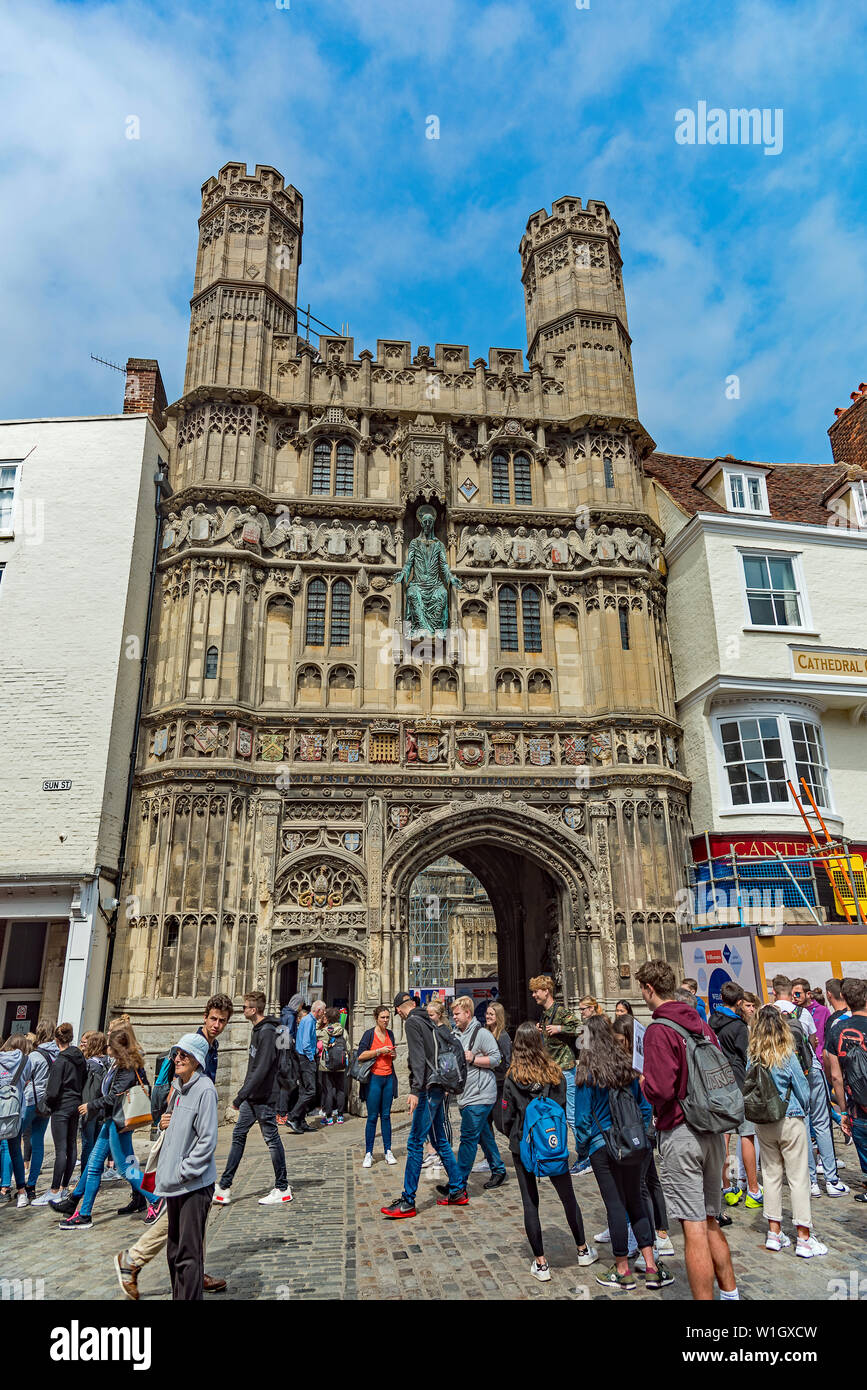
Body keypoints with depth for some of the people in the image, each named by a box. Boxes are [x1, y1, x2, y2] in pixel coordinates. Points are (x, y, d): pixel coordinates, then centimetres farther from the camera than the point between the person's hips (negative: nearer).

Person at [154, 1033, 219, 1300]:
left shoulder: (205, 1090, -17)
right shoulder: (177, 1087, 8)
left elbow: (207, 1140, -18)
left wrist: (184, 1171, -17)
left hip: (195, 1184, -9)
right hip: (173, 1183, 9)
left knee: (189, 1253, -3)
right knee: (175, 1250, 20)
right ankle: (177, 1296, 34)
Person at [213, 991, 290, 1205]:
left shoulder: (267, 1033, -21)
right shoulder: (257, 1029, 10)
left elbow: (262, 1069, -26)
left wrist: (241, 1096, -24)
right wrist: (244, 1094, 19)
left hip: (265, 1097, -10)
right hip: (252, 1097, 10)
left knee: (272, 1140, 1)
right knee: (238, 1135, 11)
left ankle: (283, 1189, 13)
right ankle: (224, 1188, 19)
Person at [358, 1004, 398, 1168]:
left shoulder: (390, 1034, 10)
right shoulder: (369, 1034, -5)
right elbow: (360, 1056, -12)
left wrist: (394, 1054, 0)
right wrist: (379, 1051, -16)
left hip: (389, 1078, 4)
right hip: (374, 1078, -4)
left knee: (386, 1115, 7)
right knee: (372, 1117, -1)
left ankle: (388, 1151, 14)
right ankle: (368, 1154, 8)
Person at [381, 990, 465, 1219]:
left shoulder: (412, 1022, -9)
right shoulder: (429, 1022, 16)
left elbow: (418, 1058, -19)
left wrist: (415, 1090, -24)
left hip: (428, 1090, -9)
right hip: (437, 1088, 9)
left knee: (415, 1144, -5)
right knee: (440, 1141, 17)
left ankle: (407, 1202, -1)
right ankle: (457, 1192, 23)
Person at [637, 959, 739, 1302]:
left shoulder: (659, 1030, -16)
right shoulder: (701, 1023, 7)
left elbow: (660, 1089, -22)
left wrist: (642, 1083, -3)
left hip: (680, 1133, -8)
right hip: (712, 1131, 8)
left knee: (694, 1228, 0)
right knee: (710, 1222, 20)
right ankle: (729, 1292, 28)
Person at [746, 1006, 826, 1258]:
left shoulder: (752, 1058, -5)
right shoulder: (787, 1057, -16)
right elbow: (803, 1090, -6)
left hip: (763, 1124, 4)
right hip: (790, 1122, -4)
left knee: (771, 1175, 14)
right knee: (798, 1178, 6)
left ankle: (774, 1233, 21)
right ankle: (804, 1238, 11)